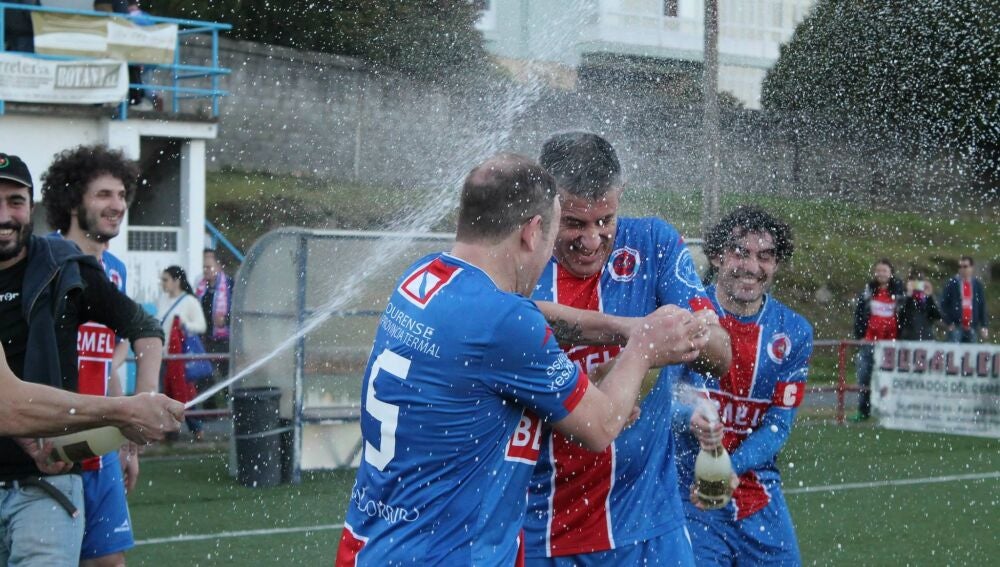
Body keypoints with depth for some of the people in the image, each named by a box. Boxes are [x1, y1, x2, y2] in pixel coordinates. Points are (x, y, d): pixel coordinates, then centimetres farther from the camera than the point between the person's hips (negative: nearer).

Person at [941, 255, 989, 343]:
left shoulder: (978, 285, 9)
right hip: (955, 327, -3)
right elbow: (944, 305, 2)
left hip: (972, 329, 3)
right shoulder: (952, 284, 2)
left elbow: (982, 307, 10)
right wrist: (949, 322, -5)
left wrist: (984, 326, 4)